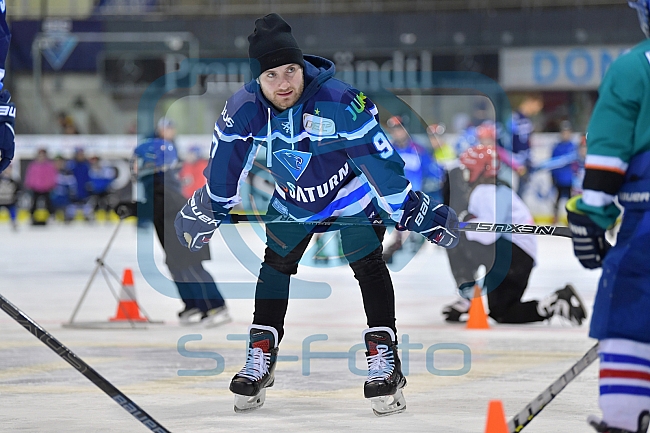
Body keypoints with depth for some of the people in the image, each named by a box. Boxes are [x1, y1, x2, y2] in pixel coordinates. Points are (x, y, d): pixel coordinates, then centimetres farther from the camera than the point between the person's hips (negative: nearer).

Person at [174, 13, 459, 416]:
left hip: (352, 191, -4)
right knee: (276, 265, 8)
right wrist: (207, 210, 5)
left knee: (368, 265, -10)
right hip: (292, 198, 4)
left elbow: (379, 159, -30)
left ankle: (385, 359, -6)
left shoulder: (340, 102, -37)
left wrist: (411, 208, -26)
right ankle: (260, 359, 19)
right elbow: (226, 167, -6)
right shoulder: (243, 110, -25)